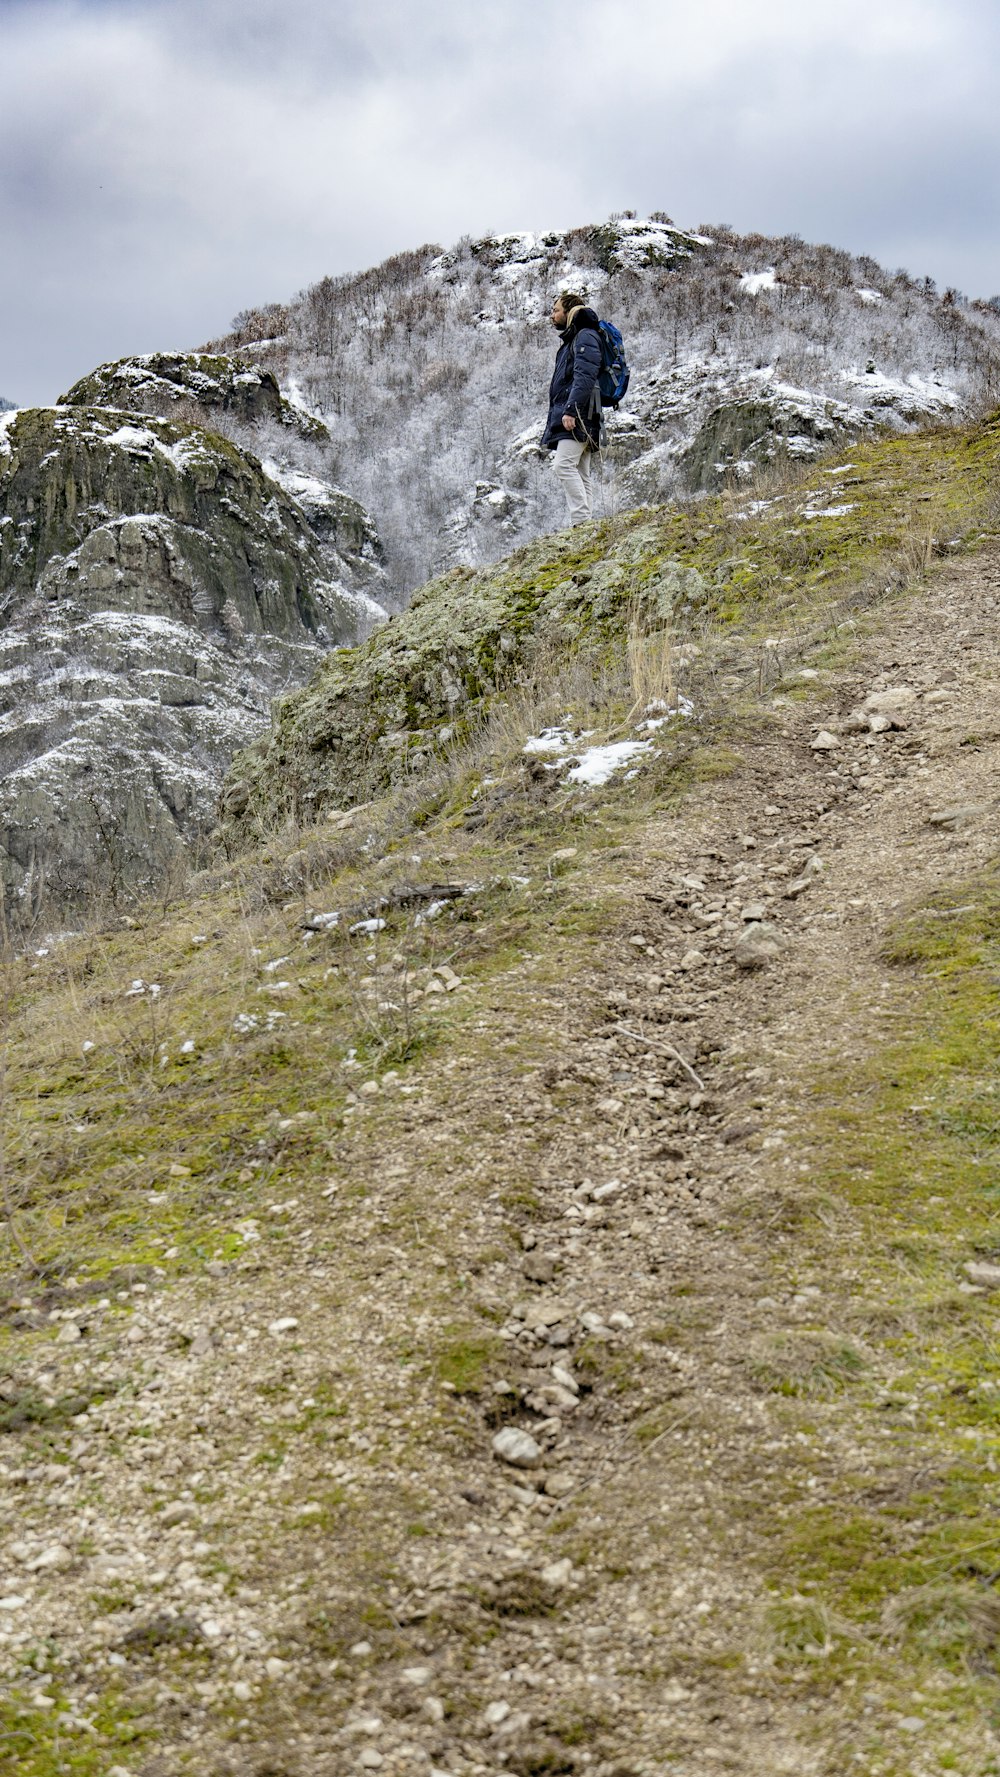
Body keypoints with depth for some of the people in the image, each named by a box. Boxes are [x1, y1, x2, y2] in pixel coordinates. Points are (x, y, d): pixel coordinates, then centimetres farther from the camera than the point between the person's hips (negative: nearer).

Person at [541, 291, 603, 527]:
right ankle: (584, 524, 3)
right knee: (580, 475, 5)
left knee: (564, 465, -21)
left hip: (577, 415, -11)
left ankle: (582, 521, -27)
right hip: (569, 416, 11)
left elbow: (584, 377, -18)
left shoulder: (586, 337, -5)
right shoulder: (571, 340, 26)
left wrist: (571, 410, -26)